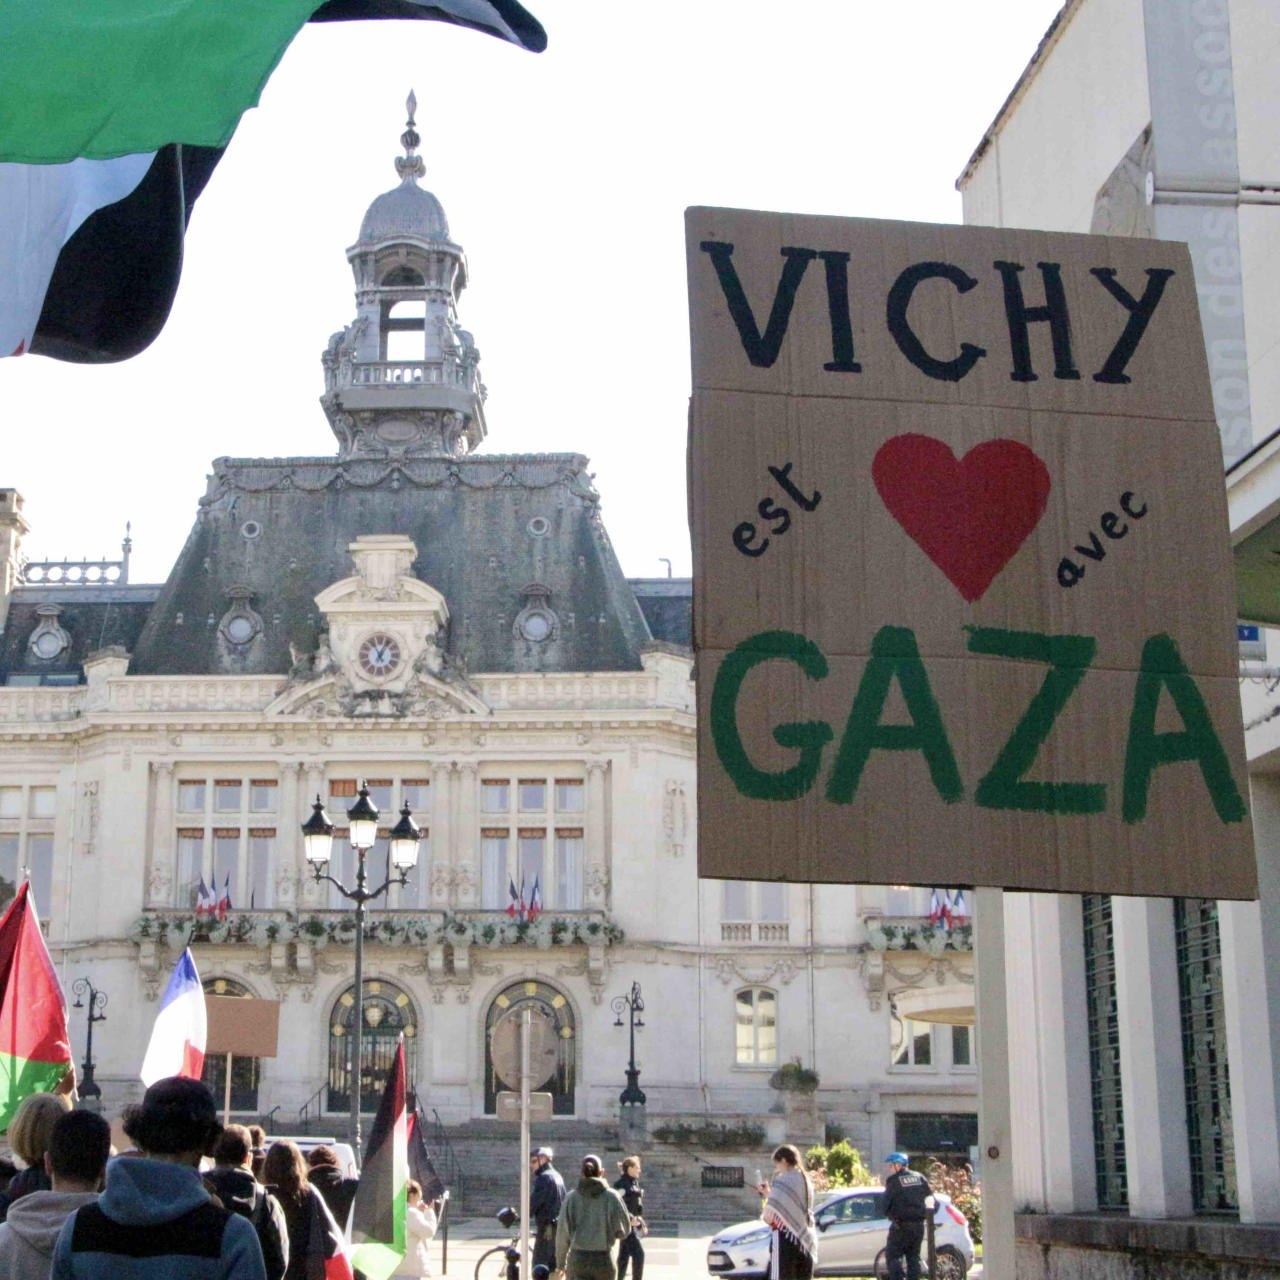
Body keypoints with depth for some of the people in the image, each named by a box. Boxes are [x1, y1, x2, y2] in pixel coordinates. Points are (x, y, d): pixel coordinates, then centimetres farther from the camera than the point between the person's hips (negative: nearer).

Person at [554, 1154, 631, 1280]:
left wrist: (560, 1262, 11)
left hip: (578, 1257, 0)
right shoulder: (611, 1197, -5)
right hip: (604, 1259, 0)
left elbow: (562, 1232, 0)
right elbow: (623, 1230, -2)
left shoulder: (571, 1197, -2)